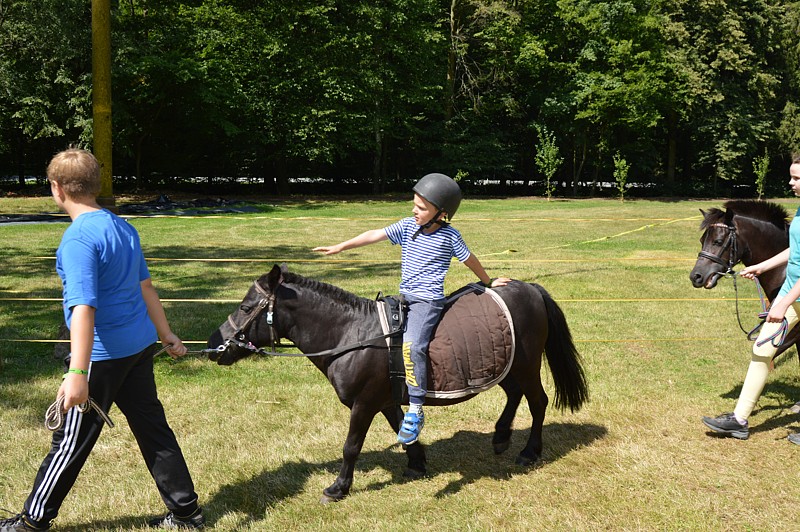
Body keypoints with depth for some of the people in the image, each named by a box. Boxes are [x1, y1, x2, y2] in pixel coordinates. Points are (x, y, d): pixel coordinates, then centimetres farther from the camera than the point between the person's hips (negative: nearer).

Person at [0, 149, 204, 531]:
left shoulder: (78, 238, -18)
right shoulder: (123, 227, 8)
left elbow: (83, 308, -26)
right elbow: (145, 287, 17)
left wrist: (77, 373, -30)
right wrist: (167, 335, 26)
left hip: (103, 355, -8)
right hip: (139, 346, 8)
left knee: (72, 440, 6)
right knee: (153, 427, 14)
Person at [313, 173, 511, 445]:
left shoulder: (449, 236, -6)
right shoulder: (407, 226, 5)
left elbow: (469, 259, 8)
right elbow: (375, 235, -1)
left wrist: (488, 282, 22)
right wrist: (340, 247, -7)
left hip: (428, 300, -7)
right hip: (404, 297, 7)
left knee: (412, 344, -26)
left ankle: (415, 410, -24)